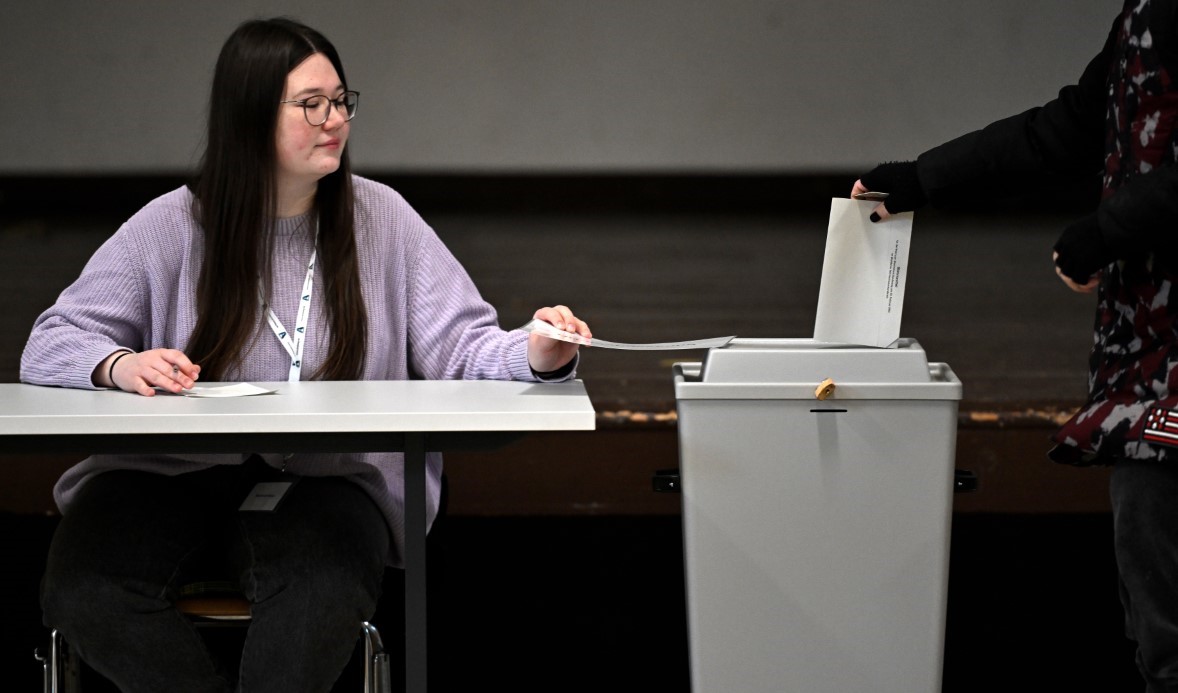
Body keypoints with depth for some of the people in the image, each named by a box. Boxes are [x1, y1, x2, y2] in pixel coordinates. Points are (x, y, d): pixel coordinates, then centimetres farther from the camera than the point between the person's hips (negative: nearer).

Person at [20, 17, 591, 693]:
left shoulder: (381, 218, 7)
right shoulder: (174, 226, 4)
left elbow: (462, 347, 3)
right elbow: (51, 345, 5)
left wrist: (536, 355, -20)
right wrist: (119, 365, -19)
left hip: (328, 476, -1)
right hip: (173, 473, 1)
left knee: (326, 587, -37)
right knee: (83, 593, -28)